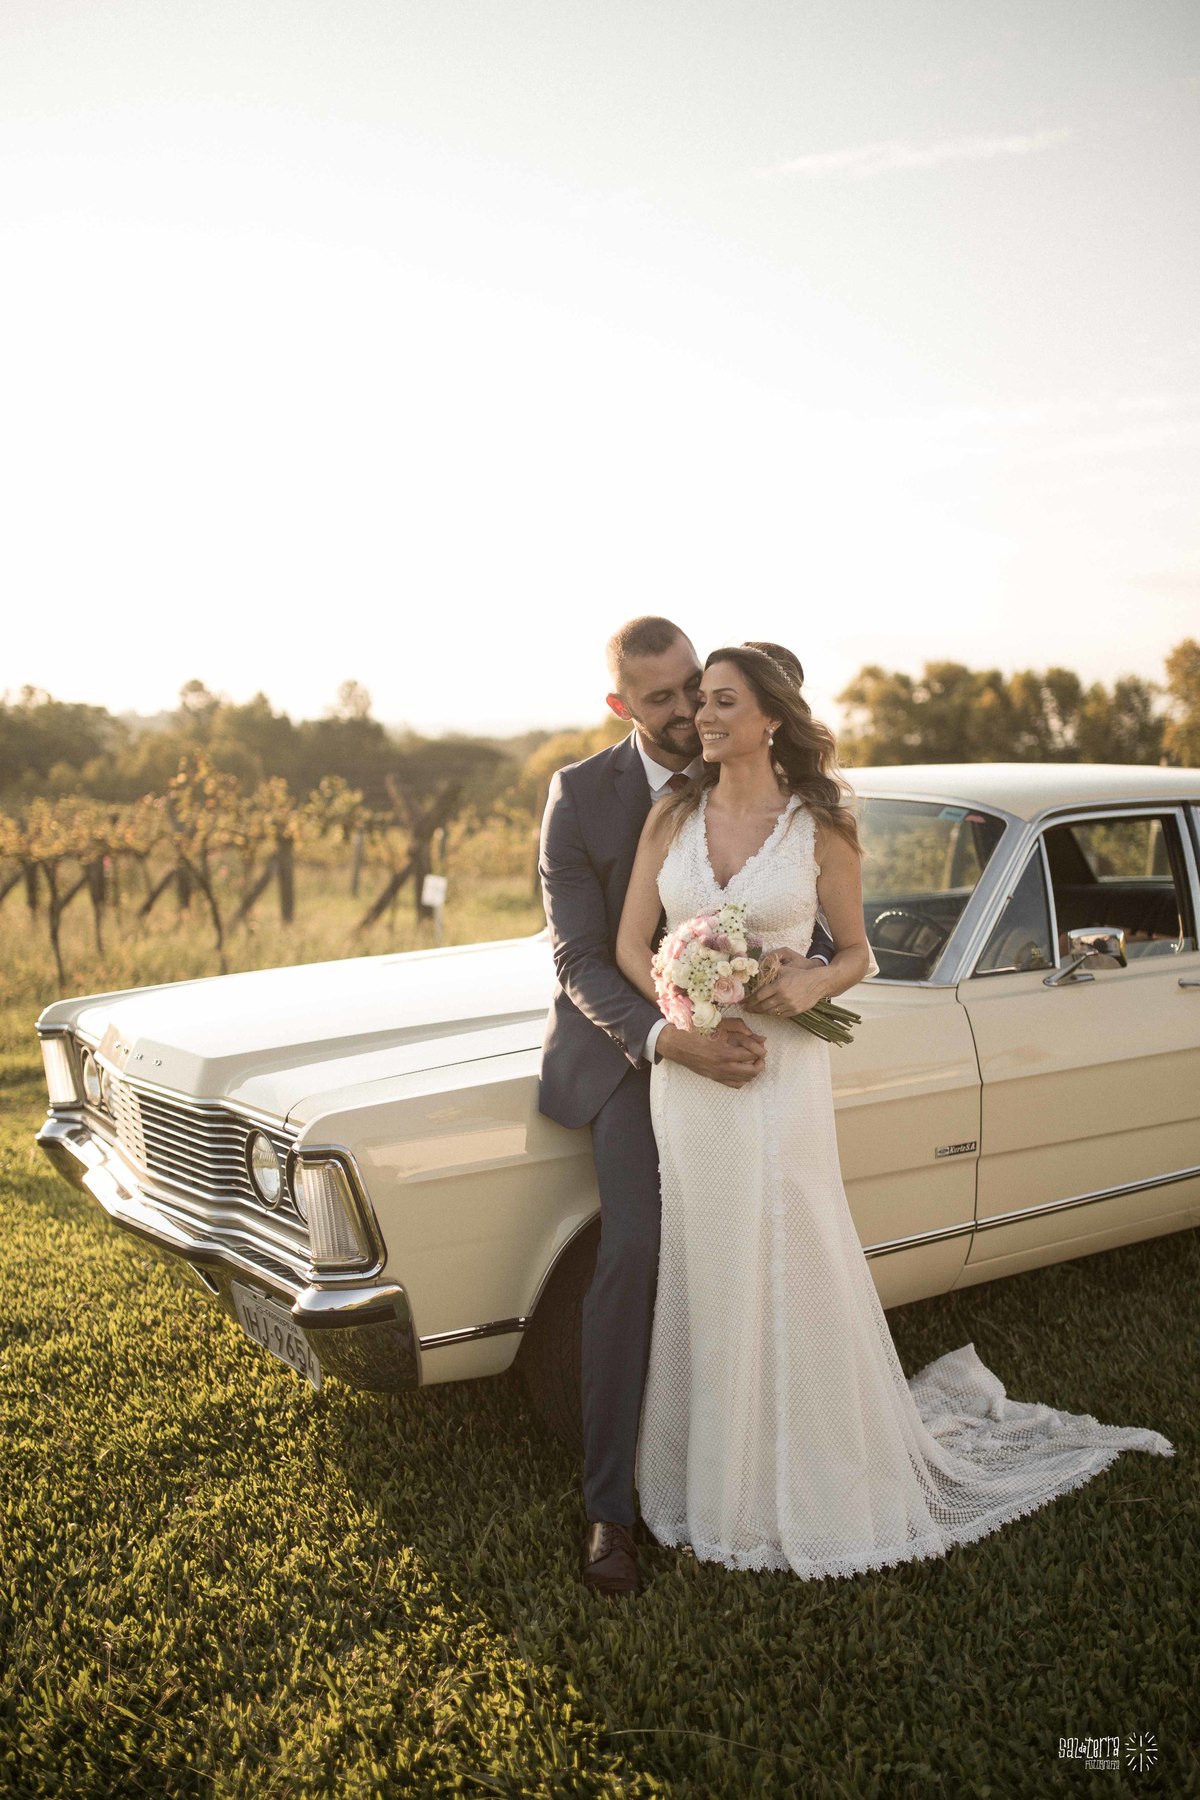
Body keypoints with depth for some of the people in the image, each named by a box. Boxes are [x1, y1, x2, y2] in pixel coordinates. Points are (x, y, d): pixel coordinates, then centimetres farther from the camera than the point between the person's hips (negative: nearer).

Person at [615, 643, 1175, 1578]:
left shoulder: (820, 827, -4)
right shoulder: (672, 817, 3)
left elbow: (855, 953, 5)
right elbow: (629, 945, 2)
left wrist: (811, 984, -18)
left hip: (782, 1072, -2)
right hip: (688, 1072, 3)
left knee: (794, 1279, 6)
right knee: (703, 1280, 12)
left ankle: (819, 1481, 28)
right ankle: (713, 1473, 31)